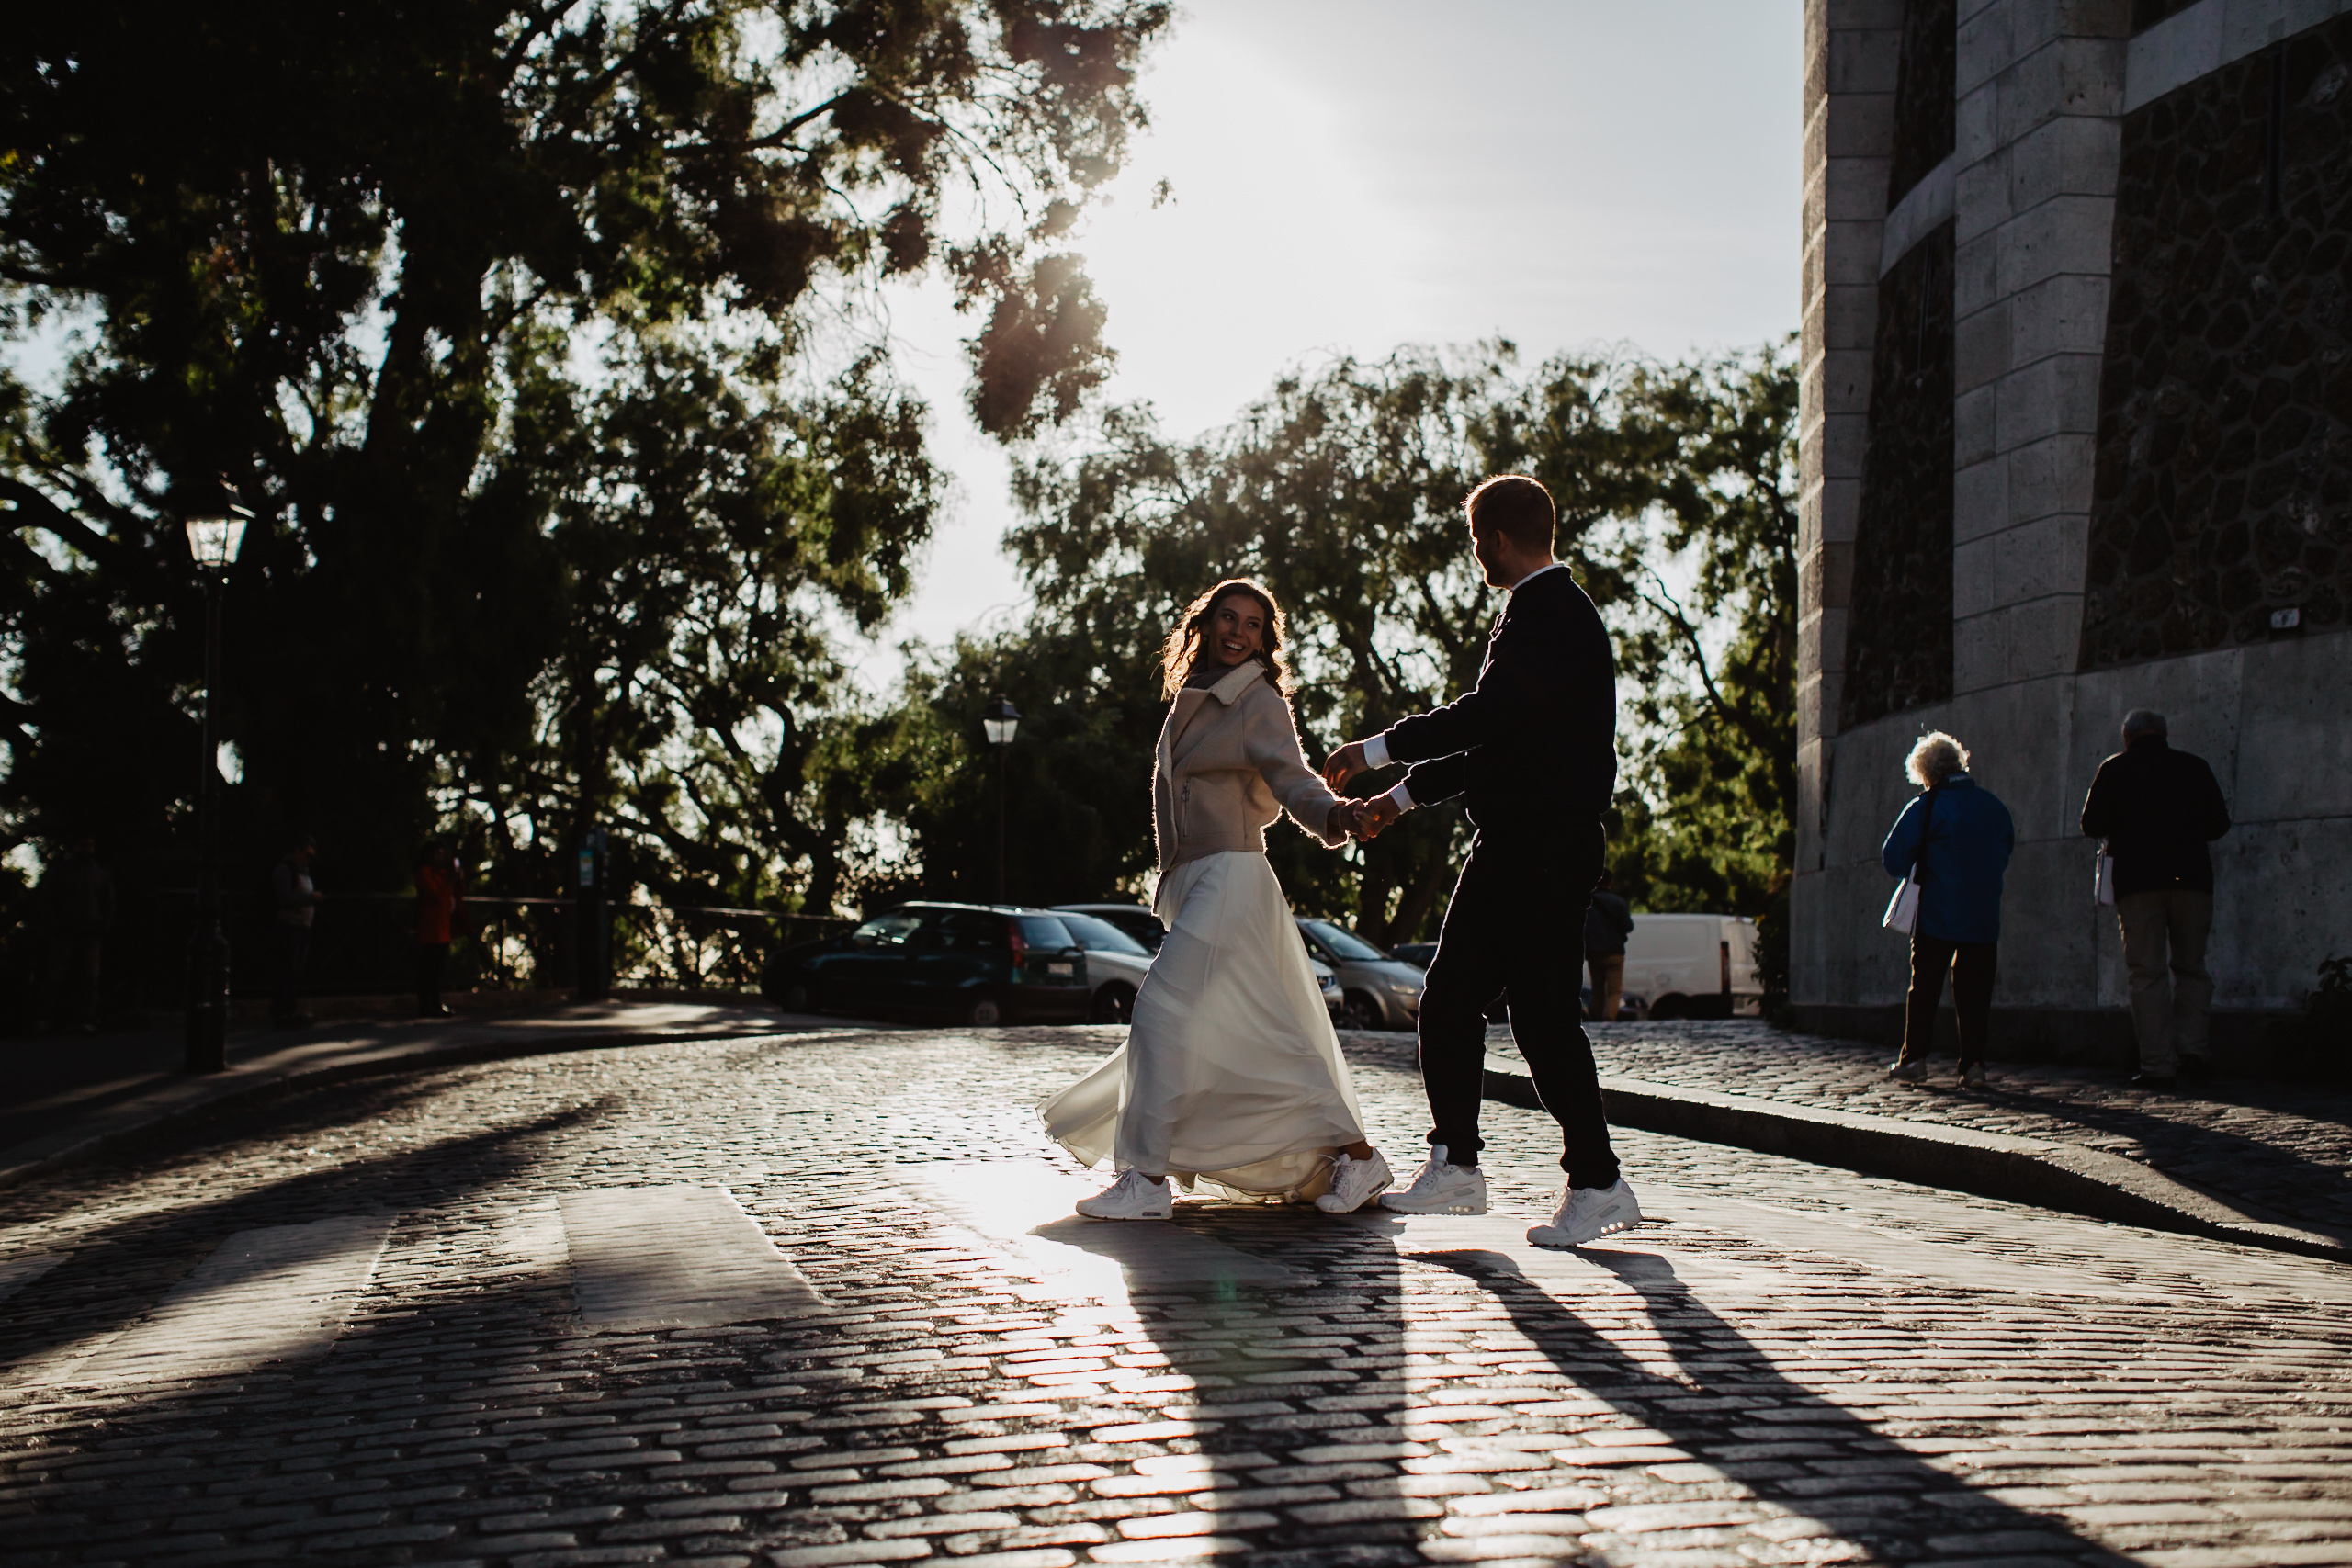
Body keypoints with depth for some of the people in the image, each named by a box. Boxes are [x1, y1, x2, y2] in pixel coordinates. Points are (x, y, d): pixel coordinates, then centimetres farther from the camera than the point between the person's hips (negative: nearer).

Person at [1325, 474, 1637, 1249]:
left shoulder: (1551, 612, -13)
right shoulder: (1543, 610, 20)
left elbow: (1489, 713, -26)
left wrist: (1377, 749, -18)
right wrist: (1403, 796, 23)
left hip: (1544, 850, -10)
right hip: (1512, 849, 10)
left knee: (1541, 1010, -7)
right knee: (1449, 1000, 10)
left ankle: (1597, 1183, 3)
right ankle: (1455, 1164, 16)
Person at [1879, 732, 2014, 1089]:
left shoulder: (1925, 807, -9)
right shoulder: (1994, 805, 6)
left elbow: (1893, 861, -9)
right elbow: (2006, 853, 19)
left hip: (1937, 916, -3)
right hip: (1984, 916, 3)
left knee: (1924, 986, 7)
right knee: (1975, 989, 6)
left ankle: (1914, 1059, 7)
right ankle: (1973, 1063, 1)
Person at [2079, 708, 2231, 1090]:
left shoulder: (2114, 770, 4)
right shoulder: (2194, 767, 9)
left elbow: (2092, 825, 2)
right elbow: (2219, 824, 11)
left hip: (2137, 882, -2)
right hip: (2192, 877, 2)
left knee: (2146, 975, 0)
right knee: (2191, 966, 13)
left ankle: (2158, 1065, -5)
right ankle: (2191, 1048, -2)